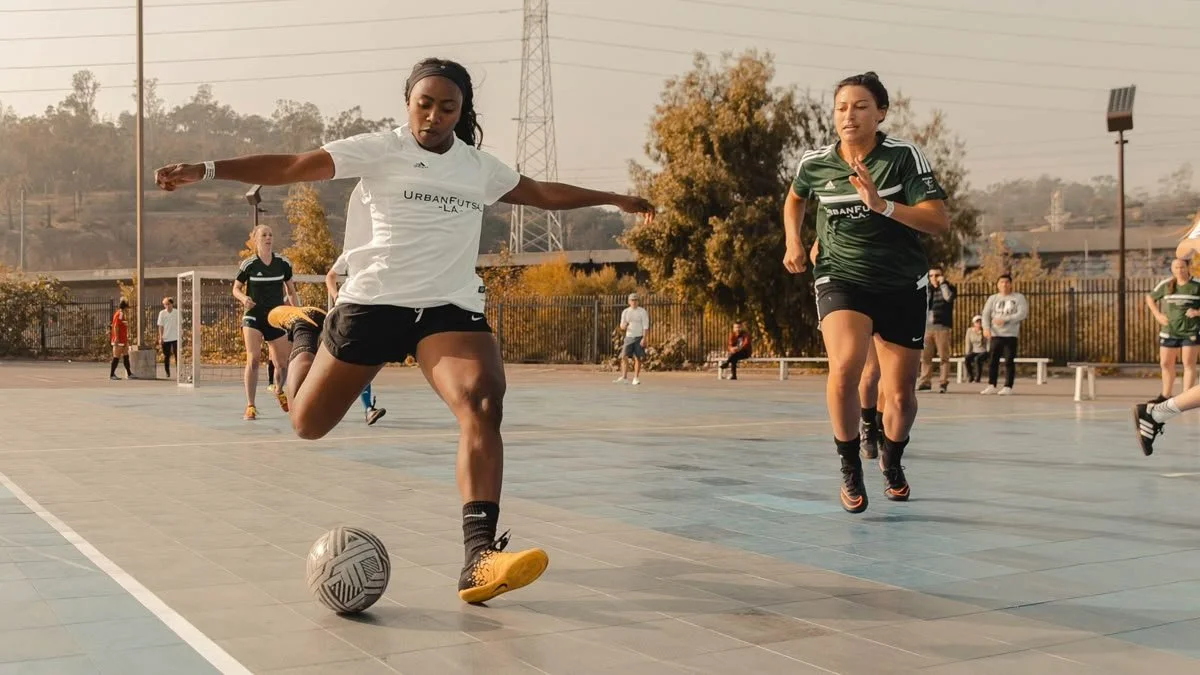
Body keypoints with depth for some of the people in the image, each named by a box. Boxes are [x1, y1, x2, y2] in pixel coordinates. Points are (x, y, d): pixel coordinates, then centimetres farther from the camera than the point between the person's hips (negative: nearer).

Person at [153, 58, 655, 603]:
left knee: (484, 405, -27)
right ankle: (302, 328, 43)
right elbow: (290, 167, -11)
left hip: (451, 309, 2)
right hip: (375, 303, -2)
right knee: (307, 423, 10)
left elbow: (544, 193, 26)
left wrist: (613, 199, 32)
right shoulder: (381, 150, -3)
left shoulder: (480, 167, 11)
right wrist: (205, 170, -21)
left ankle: (479, 557, -33)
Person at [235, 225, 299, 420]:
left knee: (283, 364, 5)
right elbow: (236, 288, 4)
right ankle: (250, 406, -13)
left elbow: (291, 291, 10)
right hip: (254, 316, -3)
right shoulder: (248, 264, -5)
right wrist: (244, 298, -18)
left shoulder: (283, 263, 1)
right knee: (253, 359, -18)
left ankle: (278, 391, 39)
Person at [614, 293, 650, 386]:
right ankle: (623, 377, -7)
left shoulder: (642, 311, -3)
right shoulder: (625, 312, 7)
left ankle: (635, 378, 1)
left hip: (639, 337, -3)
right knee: (624, 356, -9)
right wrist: (623, 326, -16)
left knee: (638, 358, -4)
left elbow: (645, 326, -7)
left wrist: (644, 339, -15)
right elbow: (622, 326, 10)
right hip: (628, 337, 3)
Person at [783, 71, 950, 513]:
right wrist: (793, 242, 6)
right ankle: (850, 468, -7)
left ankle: (892, 460, 42)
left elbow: (939, 221, -19)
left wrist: (881, 205, -29)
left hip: (902, 285, 0)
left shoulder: (904, 157, -11)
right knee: (845, 368, -29)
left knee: (901, 394, 8)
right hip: (840, 278, 0)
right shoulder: (814, 163, -4)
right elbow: (794, 199, 20)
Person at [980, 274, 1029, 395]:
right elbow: (986, 314, 4)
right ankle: (991, 386, 6)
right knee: (993, 361, 0)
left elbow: (1022, 314, -9)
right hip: (995, 334, 3)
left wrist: (1004, 319, -17)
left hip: (1011, 335, -3)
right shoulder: (992, 298, 12)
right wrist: (986, 328, -15)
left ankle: (1008, 387, 1)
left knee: (1009, 361, -3)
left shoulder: (1018, 298, 4)